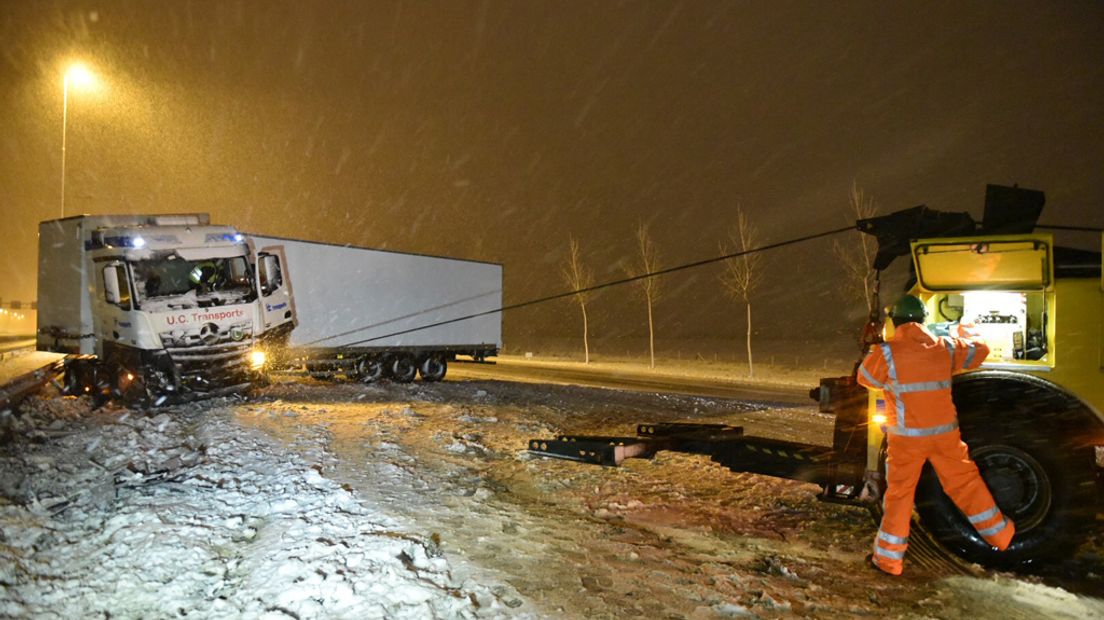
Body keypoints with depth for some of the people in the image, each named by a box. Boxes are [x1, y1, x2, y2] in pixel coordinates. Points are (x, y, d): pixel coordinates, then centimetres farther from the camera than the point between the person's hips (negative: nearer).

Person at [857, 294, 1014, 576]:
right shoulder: (945, 347, 0)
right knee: (966, 483, 21)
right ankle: (1000, 534, 36)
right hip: (945, 433, 3)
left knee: (899, 494, 7)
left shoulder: (887, 352, -12)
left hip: (907, 437, -3)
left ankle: (888, 558, 12)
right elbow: (979, 351, 17)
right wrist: (967, 335, 38)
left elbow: (865, 378, 2)